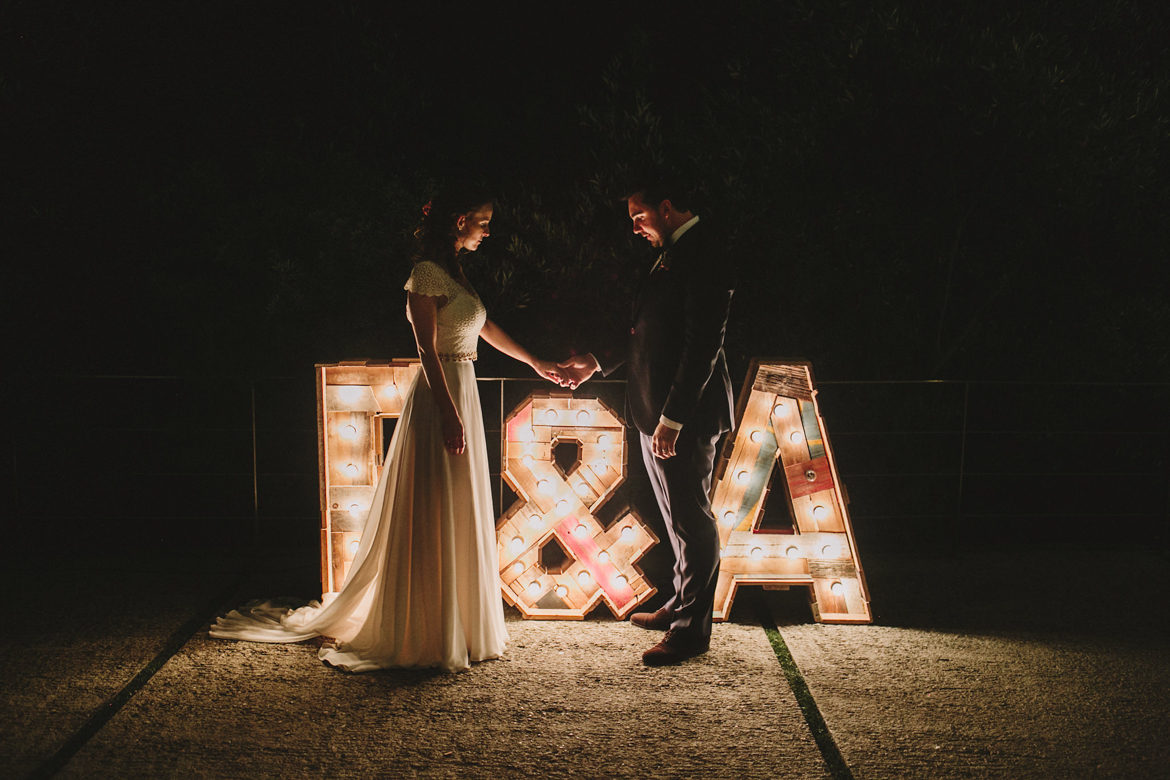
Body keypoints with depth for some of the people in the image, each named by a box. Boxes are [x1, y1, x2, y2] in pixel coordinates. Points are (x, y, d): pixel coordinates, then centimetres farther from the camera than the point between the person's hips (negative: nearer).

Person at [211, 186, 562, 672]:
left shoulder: (454, 272, 16)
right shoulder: (427, 272, -12)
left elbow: (485, 329, 28)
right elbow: (428, 350, -18)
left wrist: (535, 363, 37)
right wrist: (449, 415, -23)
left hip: (460, 394, 10)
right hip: (439, 400, -10)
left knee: (458, 518, 13)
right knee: (433, 518, -4)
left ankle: (454, 624, 23)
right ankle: (422, 632, 3)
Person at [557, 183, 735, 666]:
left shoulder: (702, 257, -16)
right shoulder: (672, 255, 16)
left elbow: (704, 344, -23)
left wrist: (673, 417, -25)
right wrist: (597, 363, 27)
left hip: (685, 415, -10)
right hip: (658, 413, 10)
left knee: (692, 521, -3)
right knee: (680, 519, 19)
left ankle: (692, 630, 4)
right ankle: (681, 607, 32)